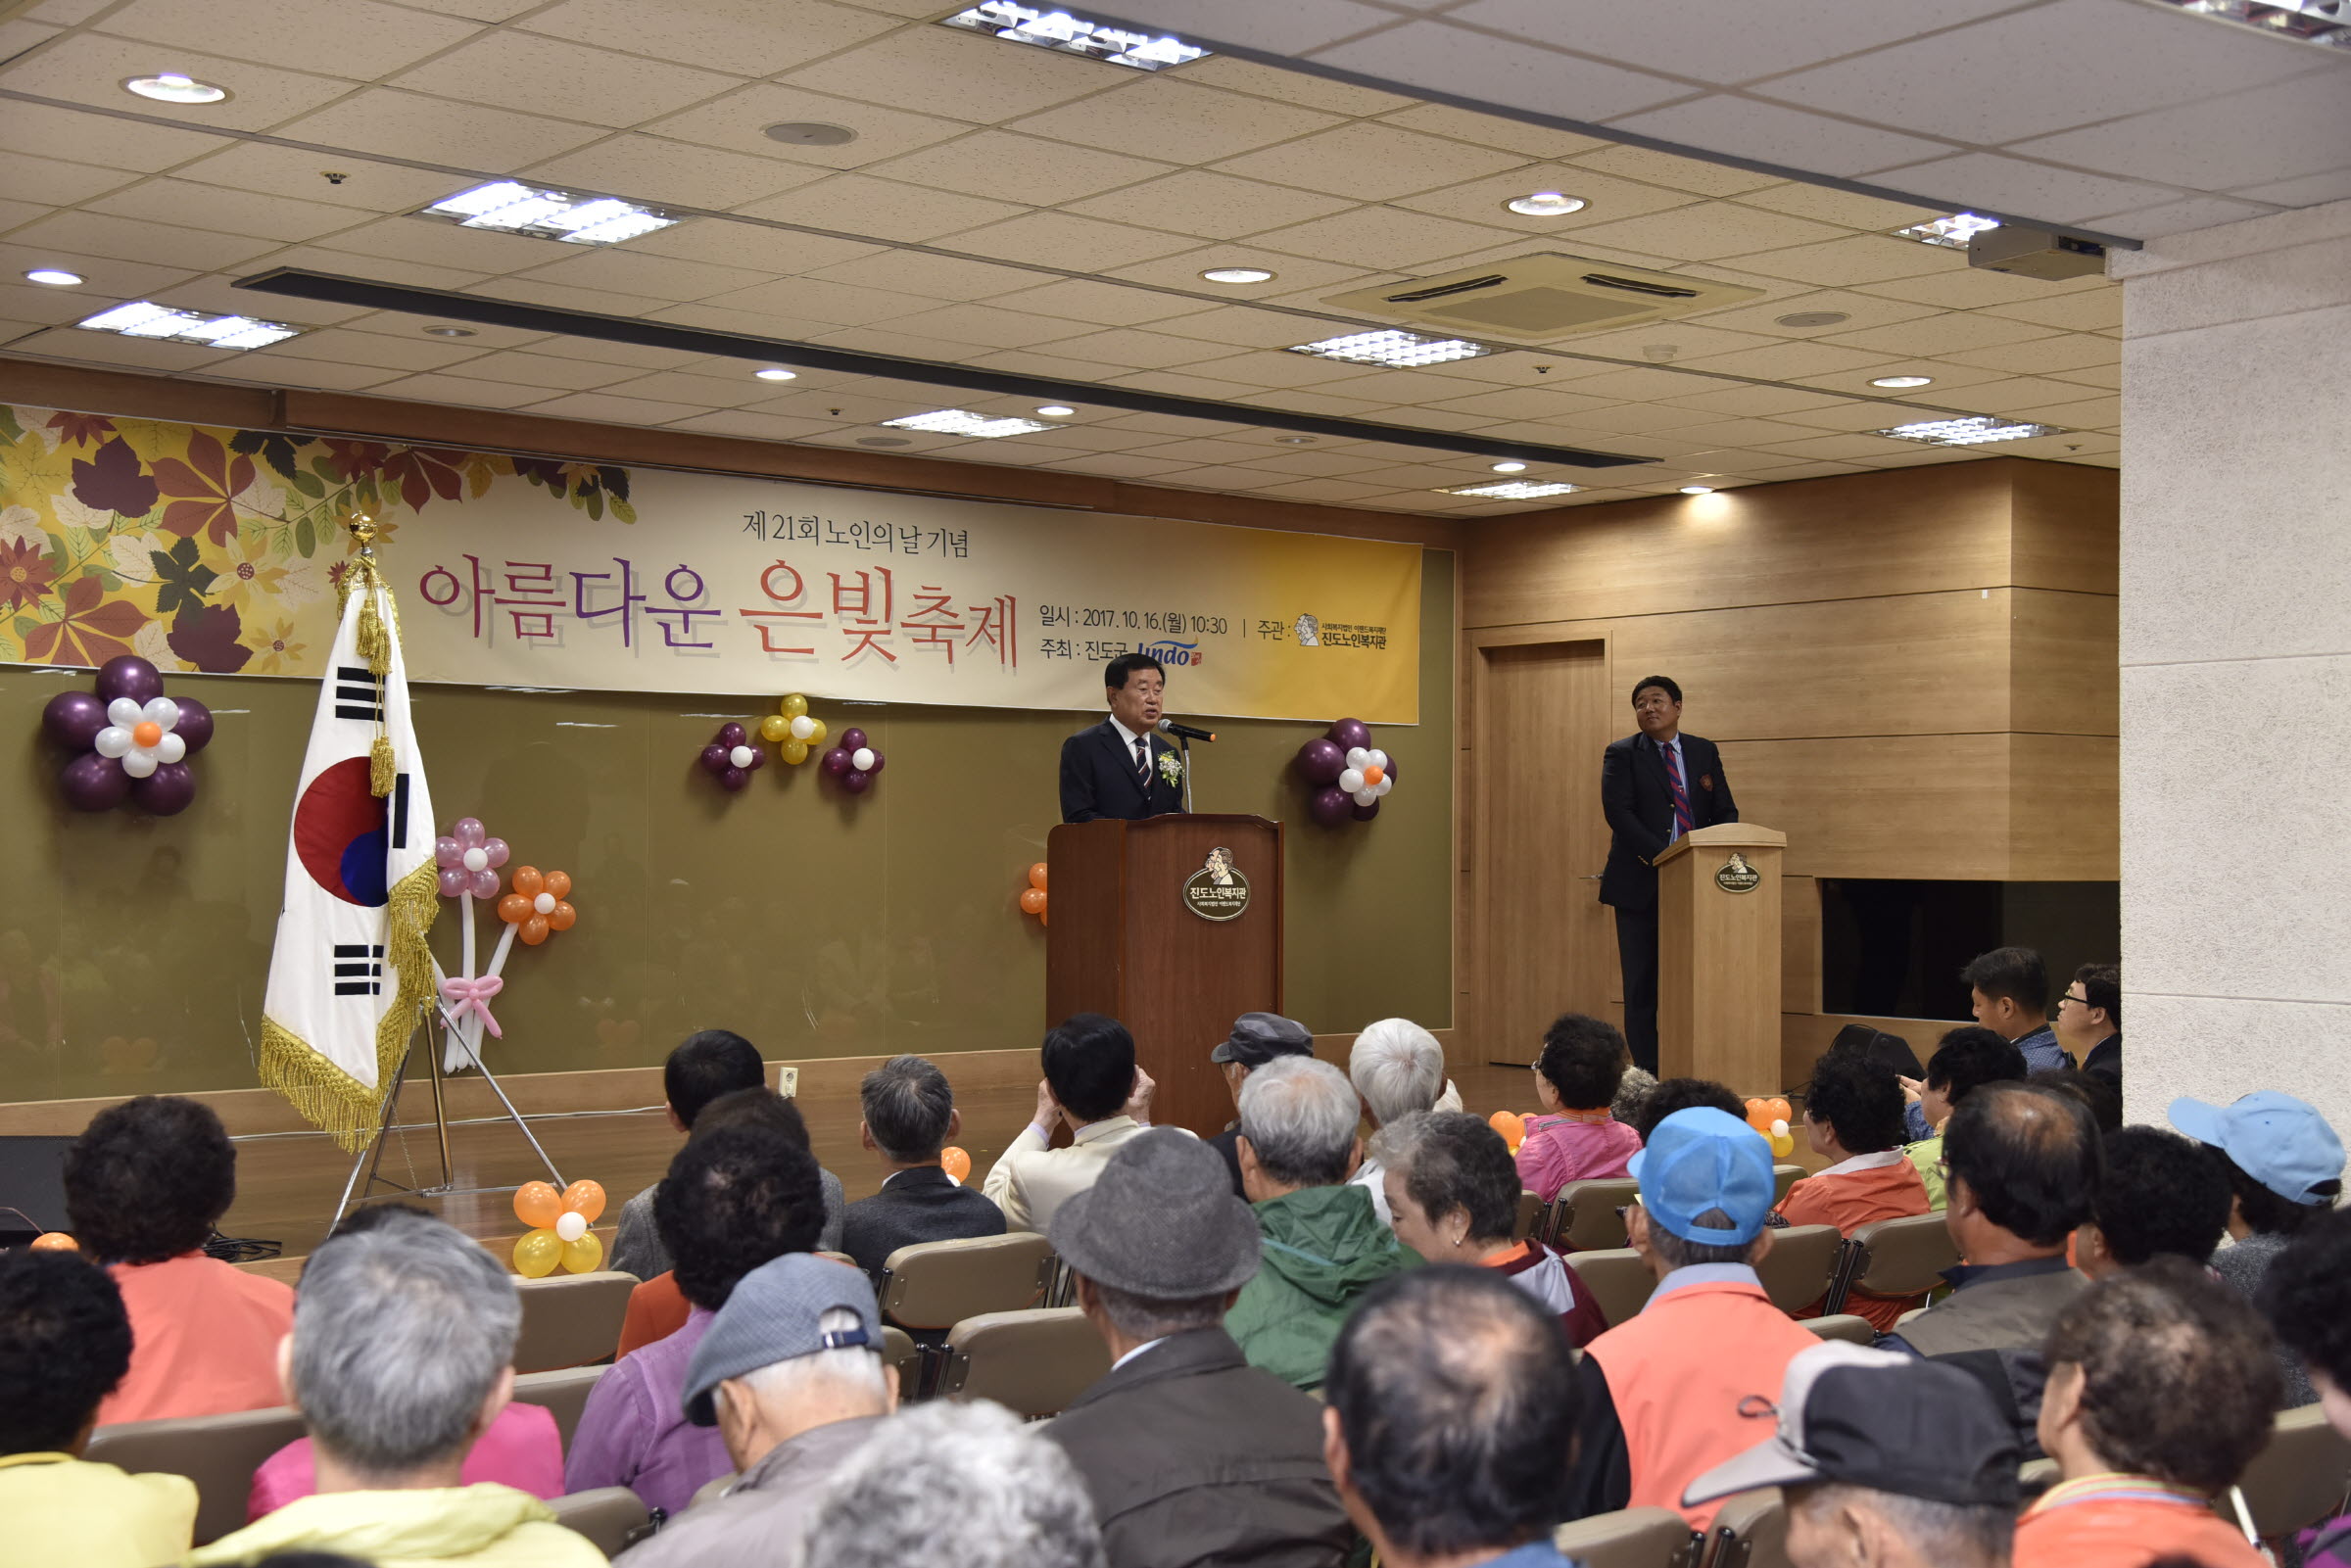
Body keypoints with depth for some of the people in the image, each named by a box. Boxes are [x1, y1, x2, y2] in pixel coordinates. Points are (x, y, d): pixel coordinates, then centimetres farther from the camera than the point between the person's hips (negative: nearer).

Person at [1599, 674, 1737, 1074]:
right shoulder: (1622, 754, 2)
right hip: (1641, 883, -3)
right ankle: (1646, 1073, 3)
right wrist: (1660, 856, -21)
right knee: (1643, 983, -1)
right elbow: (1617, 811, -10)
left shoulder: (1705, 752, 13)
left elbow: (1726, 812, 11)